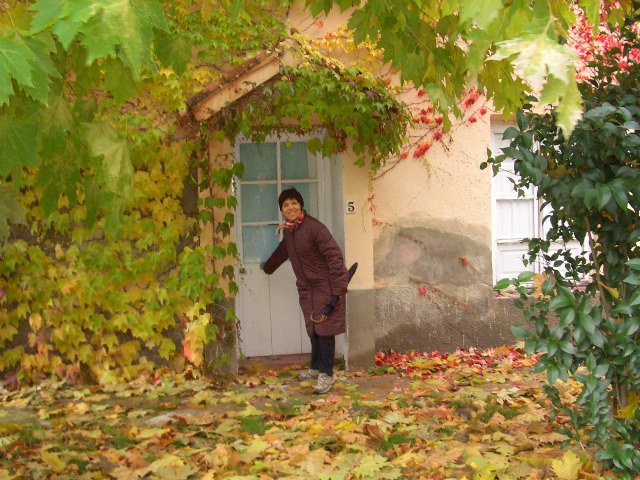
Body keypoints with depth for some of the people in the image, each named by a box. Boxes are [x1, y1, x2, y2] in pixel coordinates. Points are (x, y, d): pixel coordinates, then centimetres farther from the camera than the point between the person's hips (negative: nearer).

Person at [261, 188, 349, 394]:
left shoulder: (314, 227, -20)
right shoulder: (288, 231, 5)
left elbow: (334, 256, -23)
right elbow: (282, 251, 27)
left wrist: (338, 289, -28)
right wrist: (267, 267, 44)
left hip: (324, 286, -7)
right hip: (306, 288, 7)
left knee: (324, 329, -5)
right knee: (313, 329, 13)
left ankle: (326, 374, 2)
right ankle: (316, 367, 27)